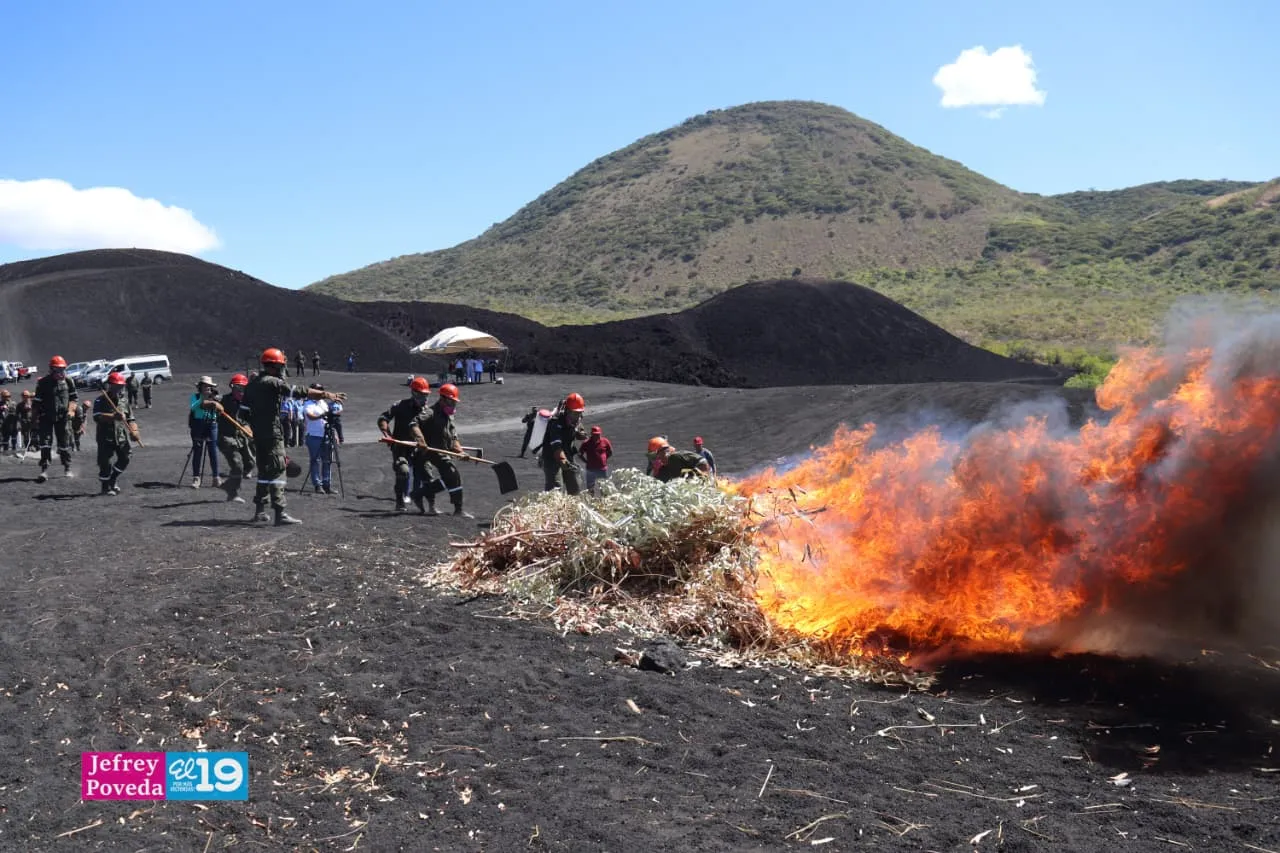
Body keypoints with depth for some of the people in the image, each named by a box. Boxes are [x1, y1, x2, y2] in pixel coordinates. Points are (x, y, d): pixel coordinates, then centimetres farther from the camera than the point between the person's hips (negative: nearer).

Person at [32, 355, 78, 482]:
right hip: (46, 417, -2)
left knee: (65, 442, 6)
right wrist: (34, 418, -1)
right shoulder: (43, 382, -4)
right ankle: (44, 470, -10)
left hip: (63, 416, 2)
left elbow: (74, 397, 12)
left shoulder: (68, 381, 3)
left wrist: (70, 410, -5)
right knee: (45, 442, -9)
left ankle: (67, 469, 16)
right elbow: (36, 401, 1)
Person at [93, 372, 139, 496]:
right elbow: (97, 417, -22)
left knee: (124, 460, -1)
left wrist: (134, 430, -3)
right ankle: (106, 487, 13)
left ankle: (113, 479, 24)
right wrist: (113, 416, -35)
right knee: (105, 463, -4)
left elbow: (130, 418, 14)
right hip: (106, 437, -4)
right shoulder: (100, 401, -6)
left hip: (122, 436, 4)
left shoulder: (124, 399, 11)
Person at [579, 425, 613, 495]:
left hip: (603, 469, 1)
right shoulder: (586, 443, -4)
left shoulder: (605, 442, -1)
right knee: (590, 489, 2)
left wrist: (604, 459, 5)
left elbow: (610, 452, 13)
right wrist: (586, 461, 0)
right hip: (591, 469, -1)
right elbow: (580, 453, 6)